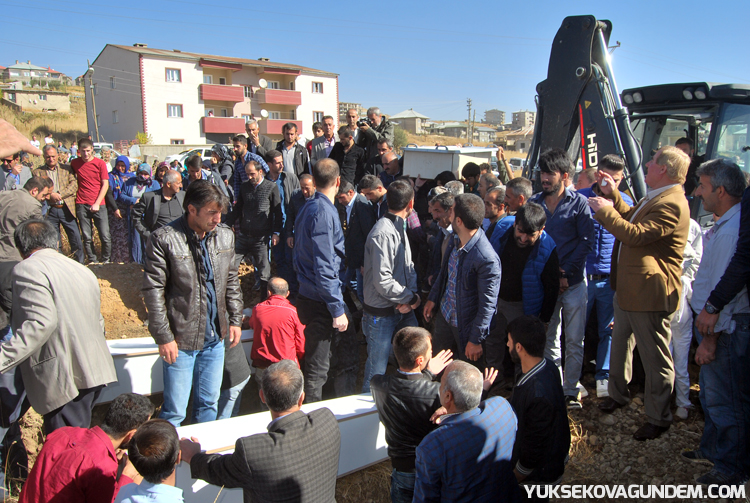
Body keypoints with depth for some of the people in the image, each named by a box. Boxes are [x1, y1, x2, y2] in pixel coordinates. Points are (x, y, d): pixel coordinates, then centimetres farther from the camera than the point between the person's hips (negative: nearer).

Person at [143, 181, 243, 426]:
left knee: (209, 403, 18)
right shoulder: (164, 239, -14)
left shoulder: (225, 235, 2)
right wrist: (164, 338, -11)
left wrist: (235, 320, 10)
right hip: (181, 340, -5)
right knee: (174, 411, 5)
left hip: (215, 337, 5)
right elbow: (153, 292, -11)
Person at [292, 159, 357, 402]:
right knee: (317, 369, 4)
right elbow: (324, 269, -23)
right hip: (320, 302, -10)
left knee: (347, 351, 19)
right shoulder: (324, 212, -19)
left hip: (310, 296, 10)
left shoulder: (309, 207, 11)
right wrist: (337, 310, -20)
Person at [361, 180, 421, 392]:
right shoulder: (384, 234, -23)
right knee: (377, 368, 4)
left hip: (402, 308, 9)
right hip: (381, 313, -9)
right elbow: (383, 282, -26)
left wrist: (412, 295, -7)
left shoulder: (400, 227, 10)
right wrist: (412, 298, -13)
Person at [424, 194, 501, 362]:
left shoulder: (488, 260, -32)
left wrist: (476, 339, -17)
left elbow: (487, 305, -23)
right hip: (444, 315, 7)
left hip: (465, 325, -7)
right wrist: (433, 298, 14)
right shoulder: (453, 239, -7)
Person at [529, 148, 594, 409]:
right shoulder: (534, 203, 7)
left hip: (573, 282, -2)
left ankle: (571, 389, 19)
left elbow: (585, 242, -6)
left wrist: (565, 273, -14)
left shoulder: (579, 203, -2)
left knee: (574, 340, 5)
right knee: (549, 338, 11)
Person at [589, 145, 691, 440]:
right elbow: (630, 217, 22)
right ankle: (617, 394, 43)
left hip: (650, 293, -11)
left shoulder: (671, 205, -23)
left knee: (656, 359, 4)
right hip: (629, 288, 11)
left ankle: (658, 419, 19)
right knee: (620, 343, 24)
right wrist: (612, 195, 13)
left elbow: (636, 234, -30)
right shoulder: (655, 198, 11)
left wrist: (605, 209, -20)